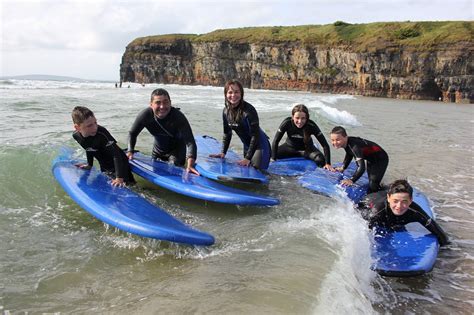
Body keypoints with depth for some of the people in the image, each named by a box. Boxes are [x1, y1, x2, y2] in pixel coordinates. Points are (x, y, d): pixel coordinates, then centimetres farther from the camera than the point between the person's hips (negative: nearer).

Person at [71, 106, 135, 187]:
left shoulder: (101, 133, -34)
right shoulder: (76, 136, -13)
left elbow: (116, 154, -35)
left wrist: (119, 178, -40)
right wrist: (89, 164, 16)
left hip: (119, 165, -6)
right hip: (104, 167, 6)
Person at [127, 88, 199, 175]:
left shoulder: (178, 117, -37)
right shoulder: (145, 115, -27)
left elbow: (190, 141, -45)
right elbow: (132, 133, -7)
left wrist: (190, 165, -59)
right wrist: (130, 151, -21)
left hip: (177, 149, -3)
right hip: (158, 150, 4)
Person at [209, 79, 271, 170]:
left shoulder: (249, 110, -24)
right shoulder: (226, 111, -3)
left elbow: (255, 135, -23)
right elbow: (227, 133, 9)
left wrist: (248, 158, -24)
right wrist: (223, 152, 1)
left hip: (260, 145, -7)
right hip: (247, 146, 7)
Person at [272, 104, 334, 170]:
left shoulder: (311, 125, -29)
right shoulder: (287, 123, -28)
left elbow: (325, 145, -26)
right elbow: (275, 141, -24)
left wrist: (328, 163, -32)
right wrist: (273, 160, -30)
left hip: (307, 149, 0)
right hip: (290, 147, 1)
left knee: (321, 160, -29)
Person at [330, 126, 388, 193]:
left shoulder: (354, 146, -40)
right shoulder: (345, 143, -15)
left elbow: (361, 167, -48)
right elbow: (349, 154, 9)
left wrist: (351, 180, -57)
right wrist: (342, 168, 2)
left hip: (380, 159, -9)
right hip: (370, 159, 9)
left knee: (372, 186, -18)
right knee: (370, 181, 20)